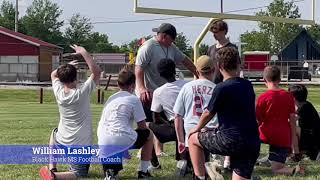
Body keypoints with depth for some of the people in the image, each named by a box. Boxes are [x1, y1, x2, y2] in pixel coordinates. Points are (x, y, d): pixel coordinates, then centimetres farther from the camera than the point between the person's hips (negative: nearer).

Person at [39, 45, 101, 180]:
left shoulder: (59, 93, -6)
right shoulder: (82, 93, -18)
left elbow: (53, 74, 16)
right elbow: (97, 72, -16)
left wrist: (68, 66, 11)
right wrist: (84, 53, -17)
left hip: (61, 143, 4)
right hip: (81, 146, -4)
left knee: (55, 133, 39)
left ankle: (52, 168, 23)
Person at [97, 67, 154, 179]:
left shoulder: (110, 99, 23)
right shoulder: (134, 99, 4)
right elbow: (142, 126, 5)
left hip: (103, 143, 6)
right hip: (122, 140, -5)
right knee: (149, 134, 22)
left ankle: (111, 170, 0)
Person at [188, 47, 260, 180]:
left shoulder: (222, 88, -10)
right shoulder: (248, 86, 10)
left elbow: (208, 114, 3)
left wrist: (197, 128, 21)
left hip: (231, 141, -6)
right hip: (252, 143, 6)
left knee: (193, 138, 16)